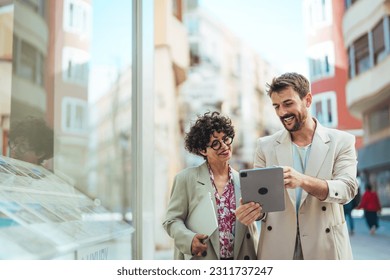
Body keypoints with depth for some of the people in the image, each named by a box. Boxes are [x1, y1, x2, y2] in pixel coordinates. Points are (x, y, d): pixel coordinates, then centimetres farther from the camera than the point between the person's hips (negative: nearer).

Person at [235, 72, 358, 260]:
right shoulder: (265, 146, 5)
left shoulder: (341, 141, 1)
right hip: (277, 250, 1)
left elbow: (347, 188, -11)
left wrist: (303, 180, -28)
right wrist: (252, 209, -19)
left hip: (325, 248, -1)